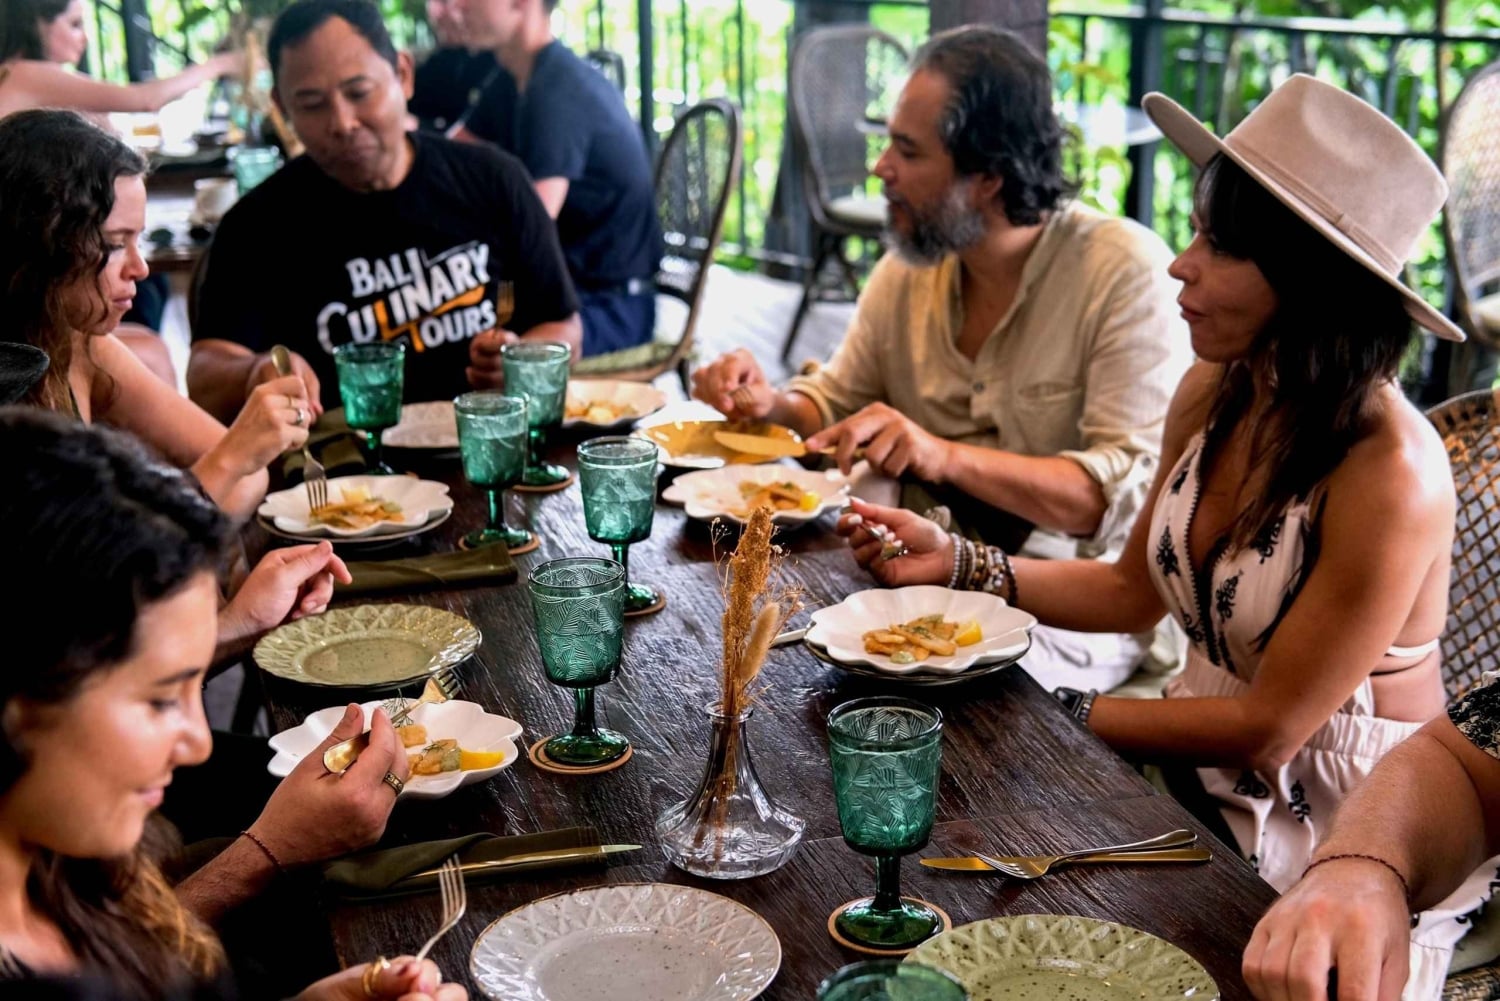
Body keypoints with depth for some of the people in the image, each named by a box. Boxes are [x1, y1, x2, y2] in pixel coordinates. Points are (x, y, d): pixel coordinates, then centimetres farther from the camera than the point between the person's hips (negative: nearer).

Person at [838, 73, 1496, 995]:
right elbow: (1133, 591, 9)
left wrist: (1064, 713, -14)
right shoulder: (1213, 397, -4)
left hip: (1345, 848, -6)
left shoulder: (1388, 477, -26)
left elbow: (1269, 728, -20)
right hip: (1207, 781, 6)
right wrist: (958, 563, -2)